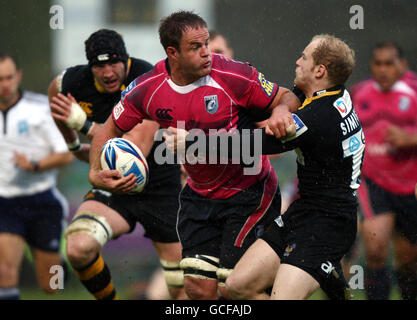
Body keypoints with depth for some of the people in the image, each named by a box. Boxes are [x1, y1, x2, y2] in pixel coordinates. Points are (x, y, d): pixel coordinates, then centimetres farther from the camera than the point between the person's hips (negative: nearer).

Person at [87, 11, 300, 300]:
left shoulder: (233, 76, -20)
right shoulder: (147, 90, -10)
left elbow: (288, 97, -8)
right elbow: (111, 129, 5)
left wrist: (281, 110, -32)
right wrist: (96, 173, -11)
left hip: (249, 194, -4)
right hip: (200, 196, 4)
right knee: (198, 288, 0)